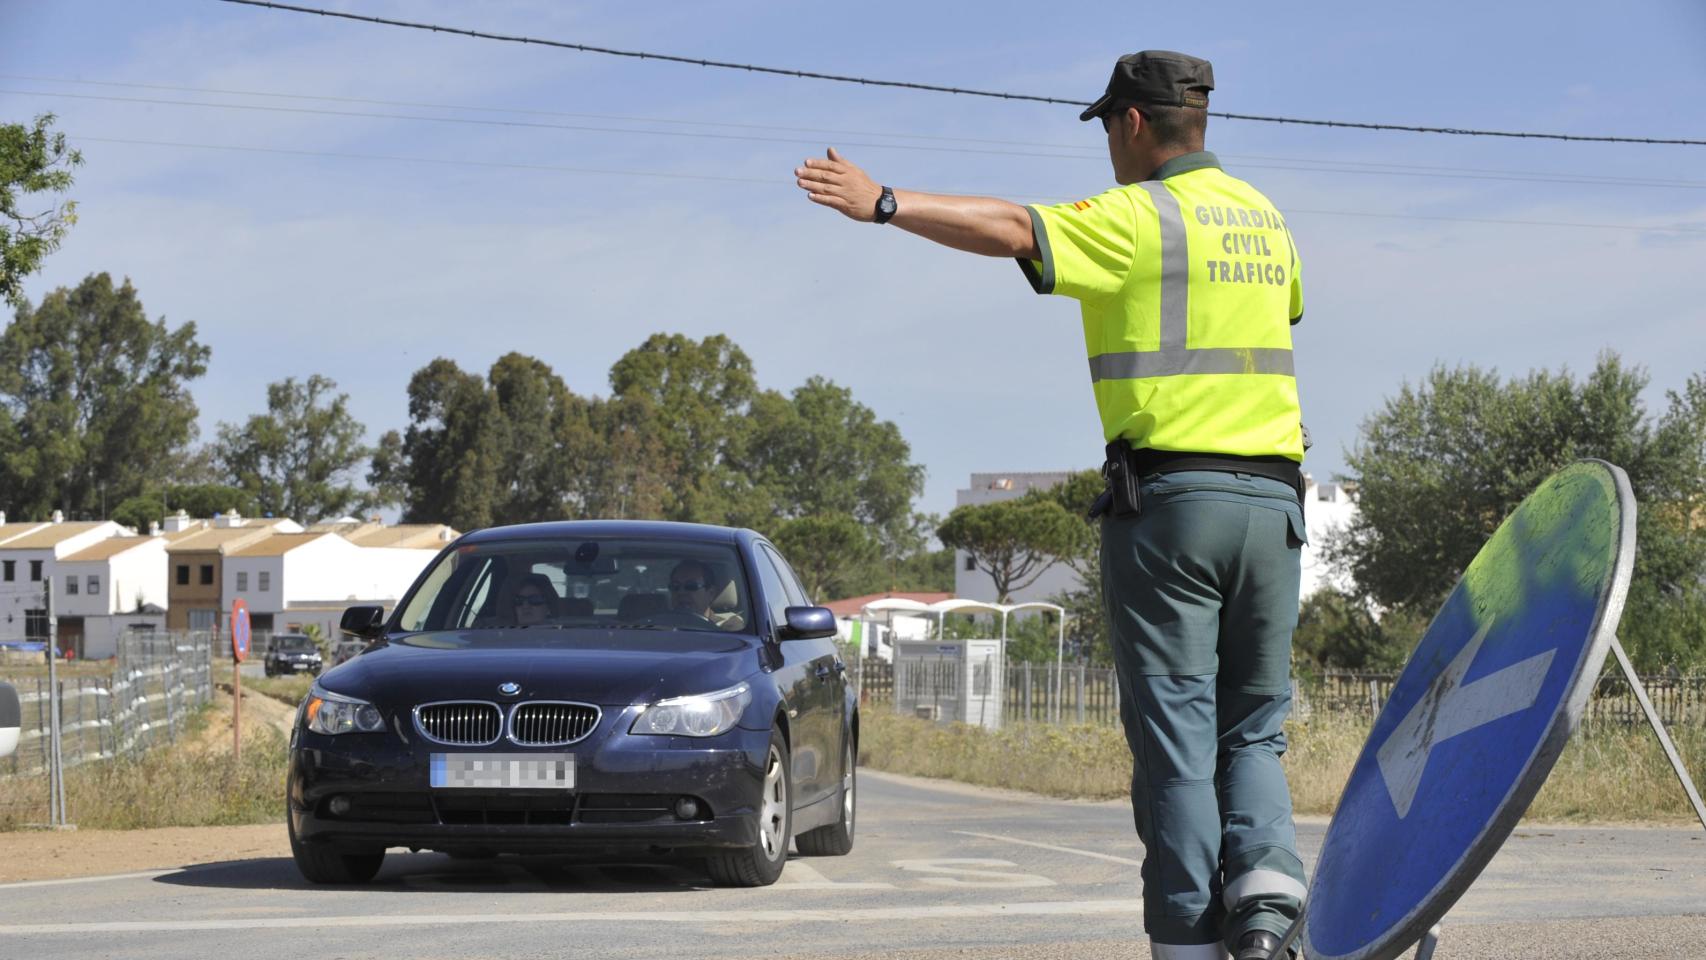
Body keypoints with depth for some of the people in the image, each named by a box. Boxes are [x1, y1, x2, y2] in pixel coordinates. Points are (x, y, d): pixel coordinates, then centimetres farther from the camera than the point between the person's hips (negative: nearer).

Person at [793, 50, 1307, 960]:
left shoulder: (1137, 218, -5)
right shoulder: (1261, 218, 17)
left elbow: (1011, 230, -20)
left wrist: (884, 204, -21)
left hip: (1169, 495, -6)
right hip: (1272, 500, 6)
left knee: (1175, 733, -1)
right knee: (1250, 728, 13)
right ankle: (1264, 871, -11)